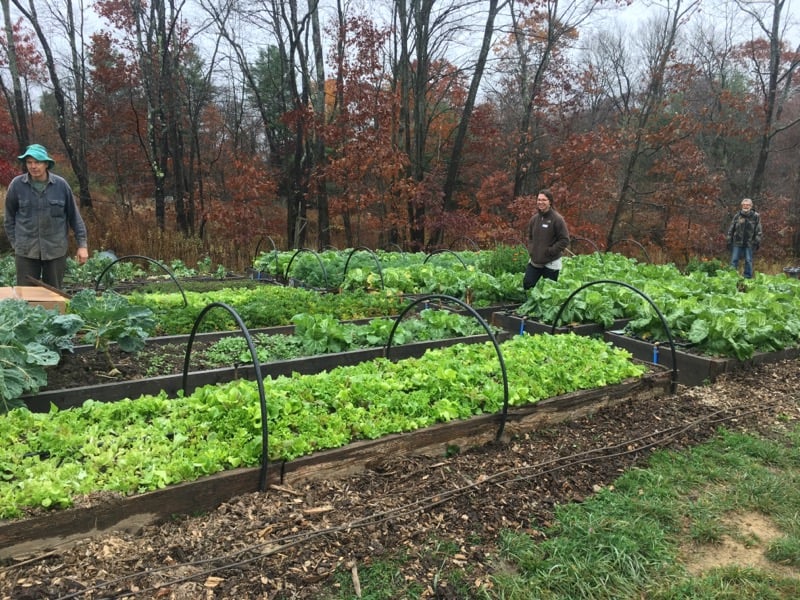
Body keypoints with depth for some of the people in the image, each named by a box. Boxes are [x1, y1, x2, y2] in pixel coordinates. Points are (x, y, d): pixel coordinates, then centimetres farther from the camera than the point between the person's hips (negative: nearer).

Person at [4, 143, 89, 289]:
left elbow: (74, 215, 2)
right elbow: (9, 217, 8)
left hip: (56, 249, 0)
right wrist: (15, 243, 3)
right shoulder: (17, 184, -2)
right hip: (26, 250, 0)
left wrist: (82, 244, -1)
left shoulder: (61, 184, -3)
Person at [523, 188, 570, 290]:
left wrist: (550, 251, -15)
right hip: (534, 262, 5)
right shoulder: (534, 218, 5)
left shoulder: (557, 219, -12)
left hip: (551, 264, -5)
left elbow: (565, 240, -12)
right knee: (527, 284, 5)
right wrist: (531, 250, 6)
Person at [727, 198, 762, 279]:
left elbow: (758, 230, 3)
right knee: (734, 260, 1)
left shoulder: (756, 216, 2)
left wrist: (757, 242, -3)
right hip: (737, 242, 1)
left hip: (749, 243, -1)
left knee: (748, 261, 5)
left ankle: (748, 277, 13)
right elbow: (731, 229, 8)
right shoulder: (737, 216, 5)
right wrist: (729, 241, 5)